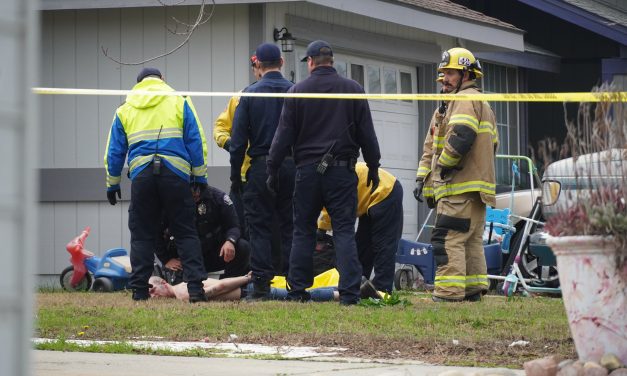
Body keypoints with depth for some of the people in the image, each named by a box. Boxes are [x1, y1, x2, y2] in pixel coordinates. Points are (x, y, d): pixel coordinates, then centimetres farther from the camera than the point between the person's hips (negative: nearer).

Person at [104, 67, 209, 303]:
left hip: (141, 176, 1)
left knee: (142, 235, 8)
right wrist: (199, 176, 10)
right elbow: (195, 141, 5)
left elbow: (114, 151, 17)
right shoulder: (180, 102, 10)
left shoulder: (124, 109, 16)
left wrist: (112, 184, 23)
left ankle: (139, 289, 3)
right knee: (185, 233, 2)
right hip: (175, 173, -1)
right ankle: (195, 288, -6)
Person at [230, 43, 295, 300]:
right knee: (290, 227, 7)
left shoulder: (249, 94, -2)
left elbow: (238, 139, -2)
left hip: (261, 166, -2)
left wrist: (235, 175, 4)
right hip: (292, 167, 2)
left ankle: (261, 285, -2)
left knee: (260, 228, 3)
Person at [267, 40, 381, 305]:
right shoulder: (353, 90, 3)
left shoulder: (297, 91, 0)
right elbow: (367, 134, 5)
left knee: (303, 231, 9)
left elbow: (284, 135, 0)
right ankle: (349, 293, -10)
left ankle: (298, 290, 10)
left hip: (307, 170, 0)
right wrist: (373, 168, 13)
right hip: (342, 171, 0)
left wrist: (273, 169, 8)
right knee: (344, 231, -1)